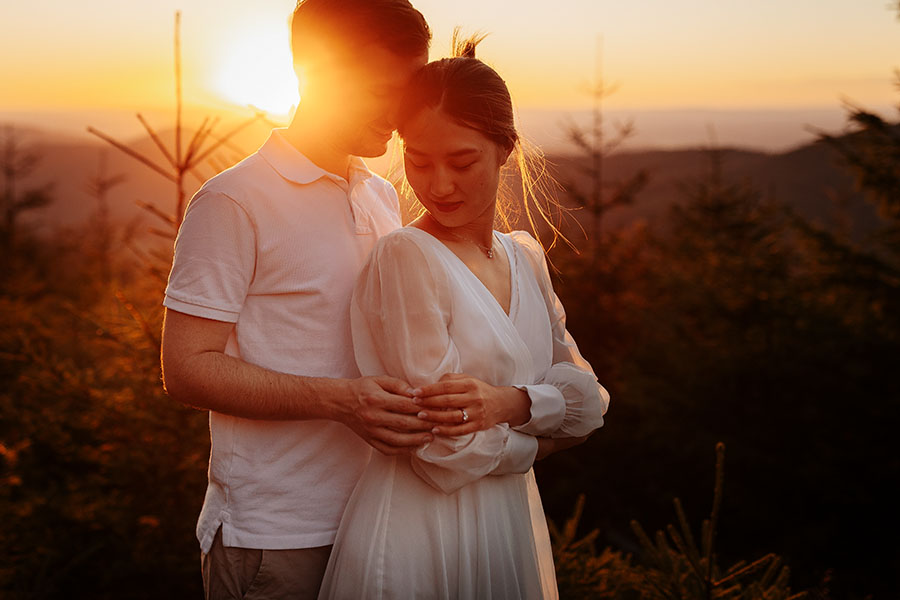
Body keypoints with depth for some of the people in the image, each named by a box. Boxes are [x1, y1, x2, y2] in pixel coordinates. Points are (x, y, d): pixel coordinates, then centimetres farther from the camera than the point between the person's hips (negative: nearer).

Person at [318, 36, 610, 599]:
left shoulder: (525, 257, 6)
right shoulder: (404, 256, -15)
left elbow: (587, 400, 2)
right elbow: (448, 452, -19)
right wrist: (534, 443, -2)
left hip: (512, 528, 6)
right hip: (418, 538, -6)